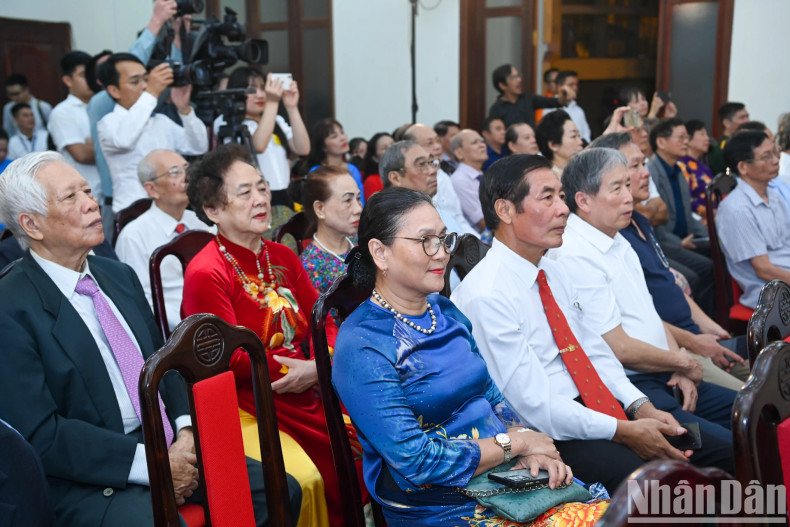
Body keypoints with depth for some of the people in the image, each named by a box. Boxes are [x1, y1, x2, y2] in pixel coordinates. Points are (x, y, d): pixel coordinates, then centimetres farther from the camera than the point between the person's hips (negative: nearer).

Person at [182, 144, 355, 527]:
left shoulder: (282, 257, 12)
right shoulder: (205, 274, -11)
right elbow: (229, 359, -14)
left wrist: (319, 366, -10)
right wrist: (306, 367, -15)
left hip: (307, 395, 7)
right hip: (248, 406, -7)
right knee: (303, 477, -23)